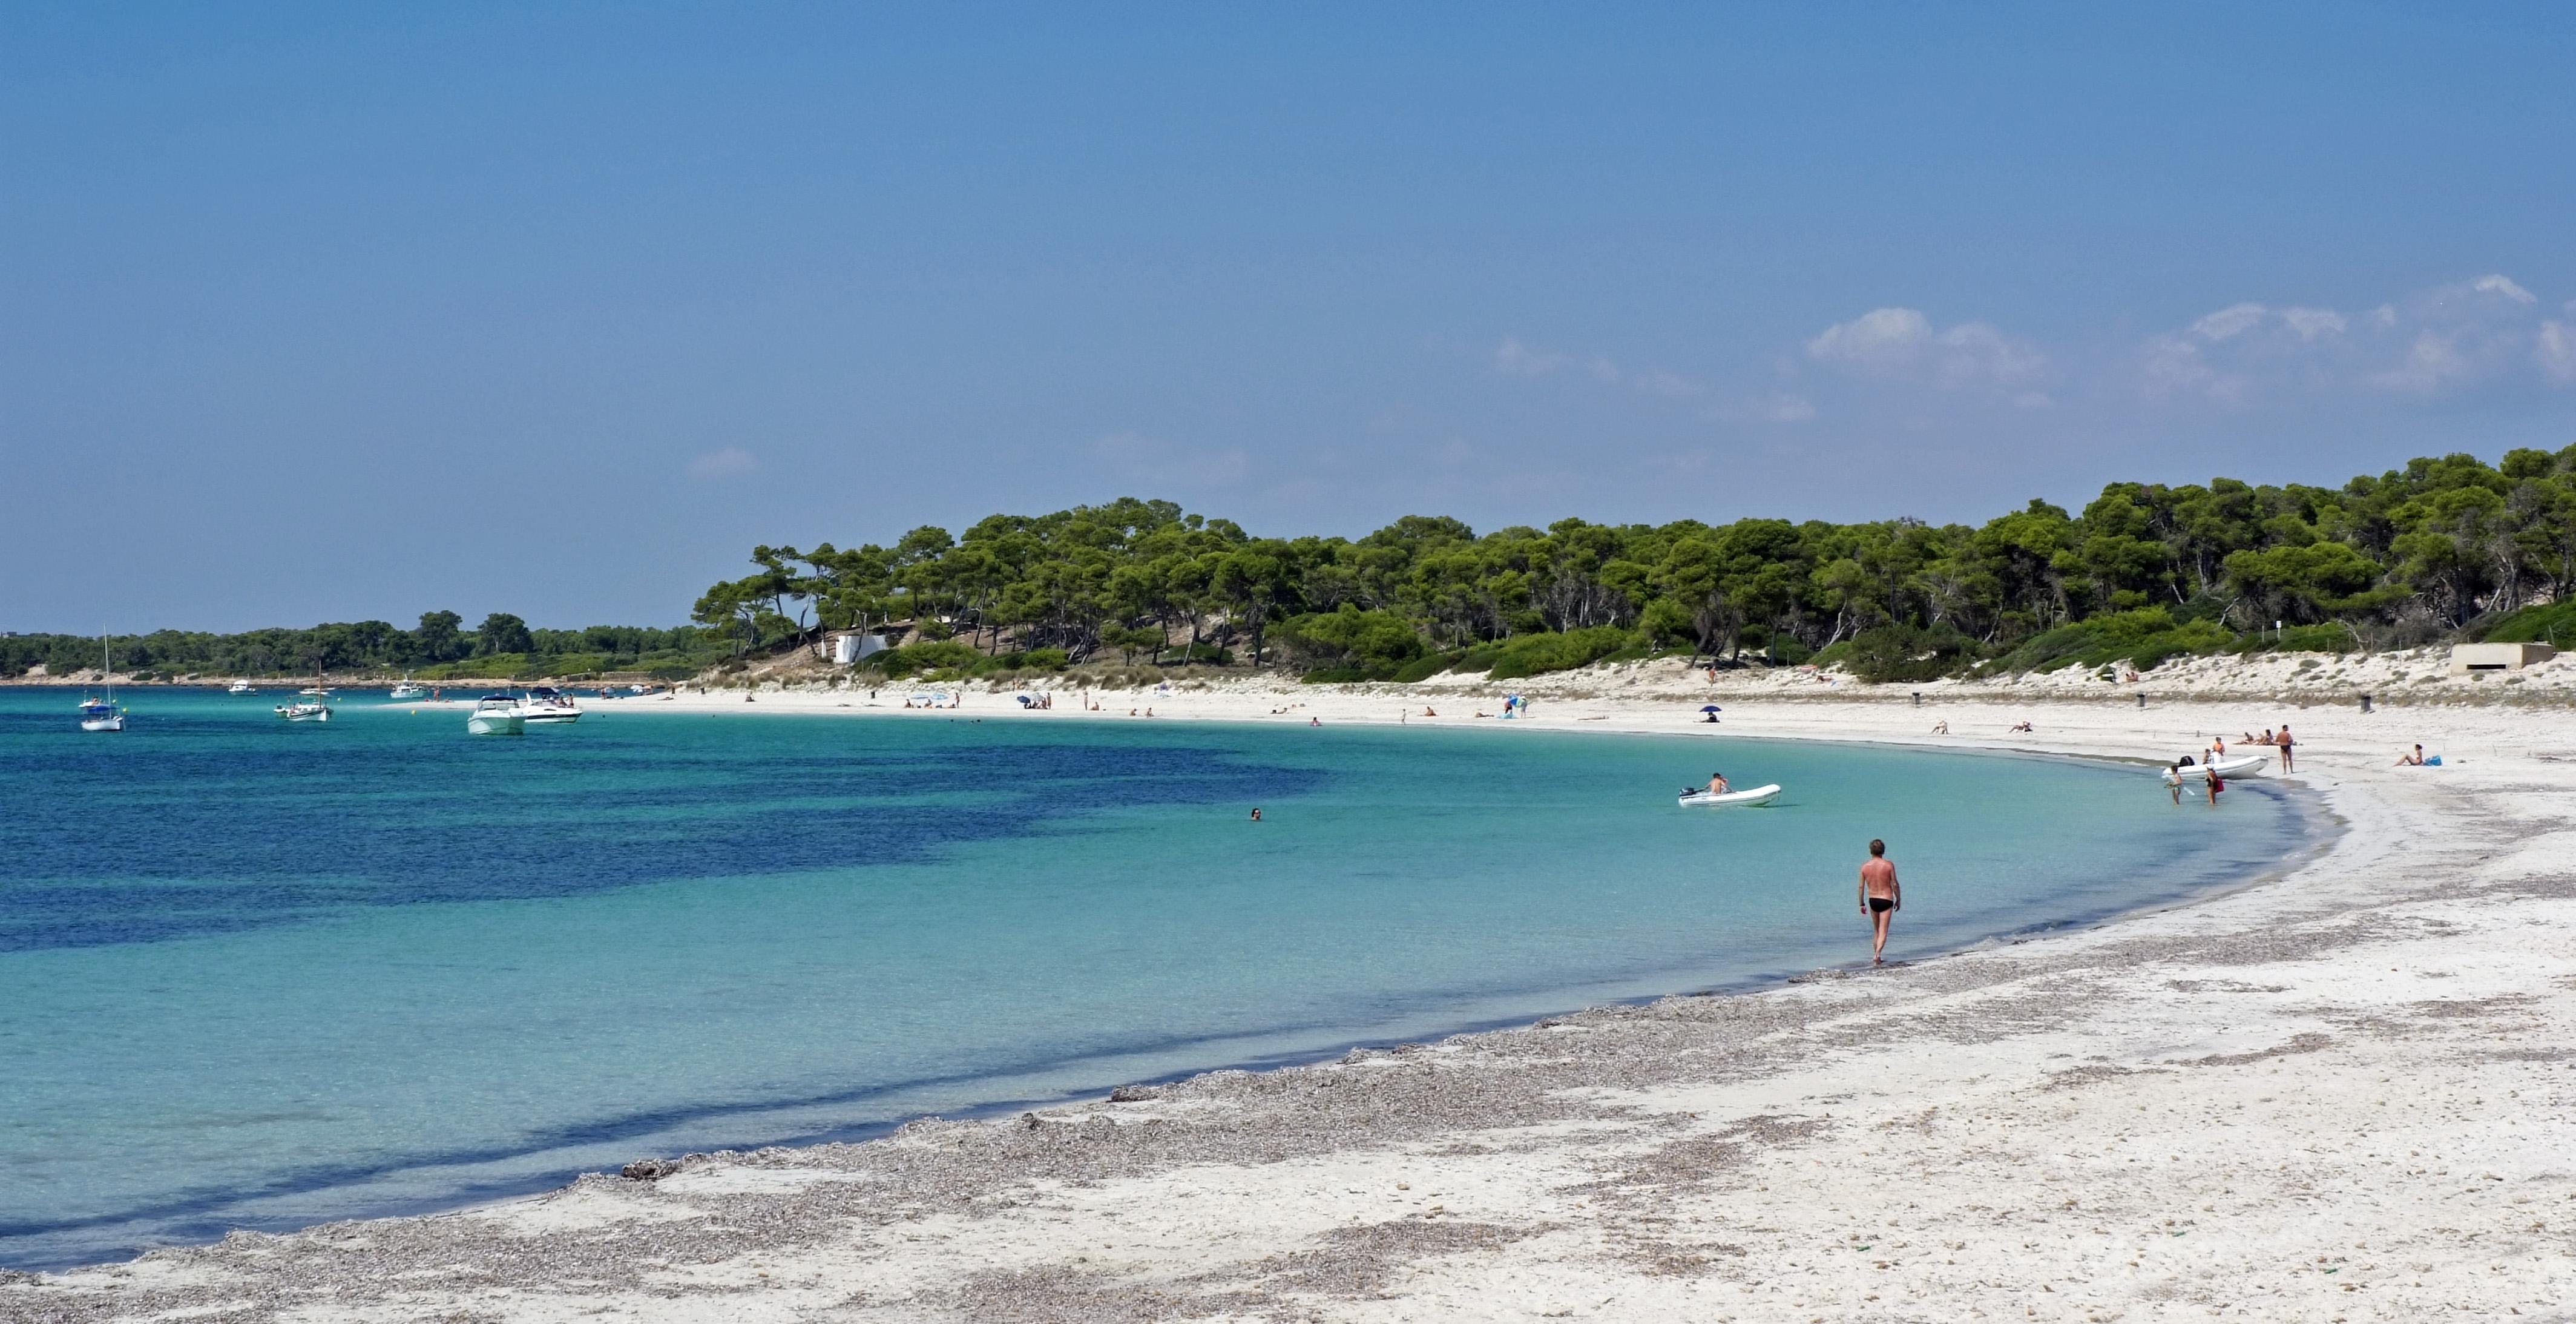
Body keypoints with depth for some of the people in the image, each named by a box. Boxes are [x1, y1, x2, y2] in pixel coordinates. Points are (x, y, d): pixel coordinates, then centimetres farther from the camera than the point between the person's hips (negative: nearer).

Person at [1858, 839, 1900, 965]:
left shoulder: (1865, 866, -3)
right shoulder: (1888, 865, -10)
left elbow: (1861, 887, 1)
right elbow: (1895, 884, -7)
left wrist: (1861, 904, 9)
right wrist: (1898, 899, 7)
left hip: (1872, 900, 3)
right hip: (1886, 900, -3)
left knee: (1876, 931, 18)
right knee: (1883, 932, -2)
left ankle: (1876, 957, 24)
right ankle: (1877, 954, -20)